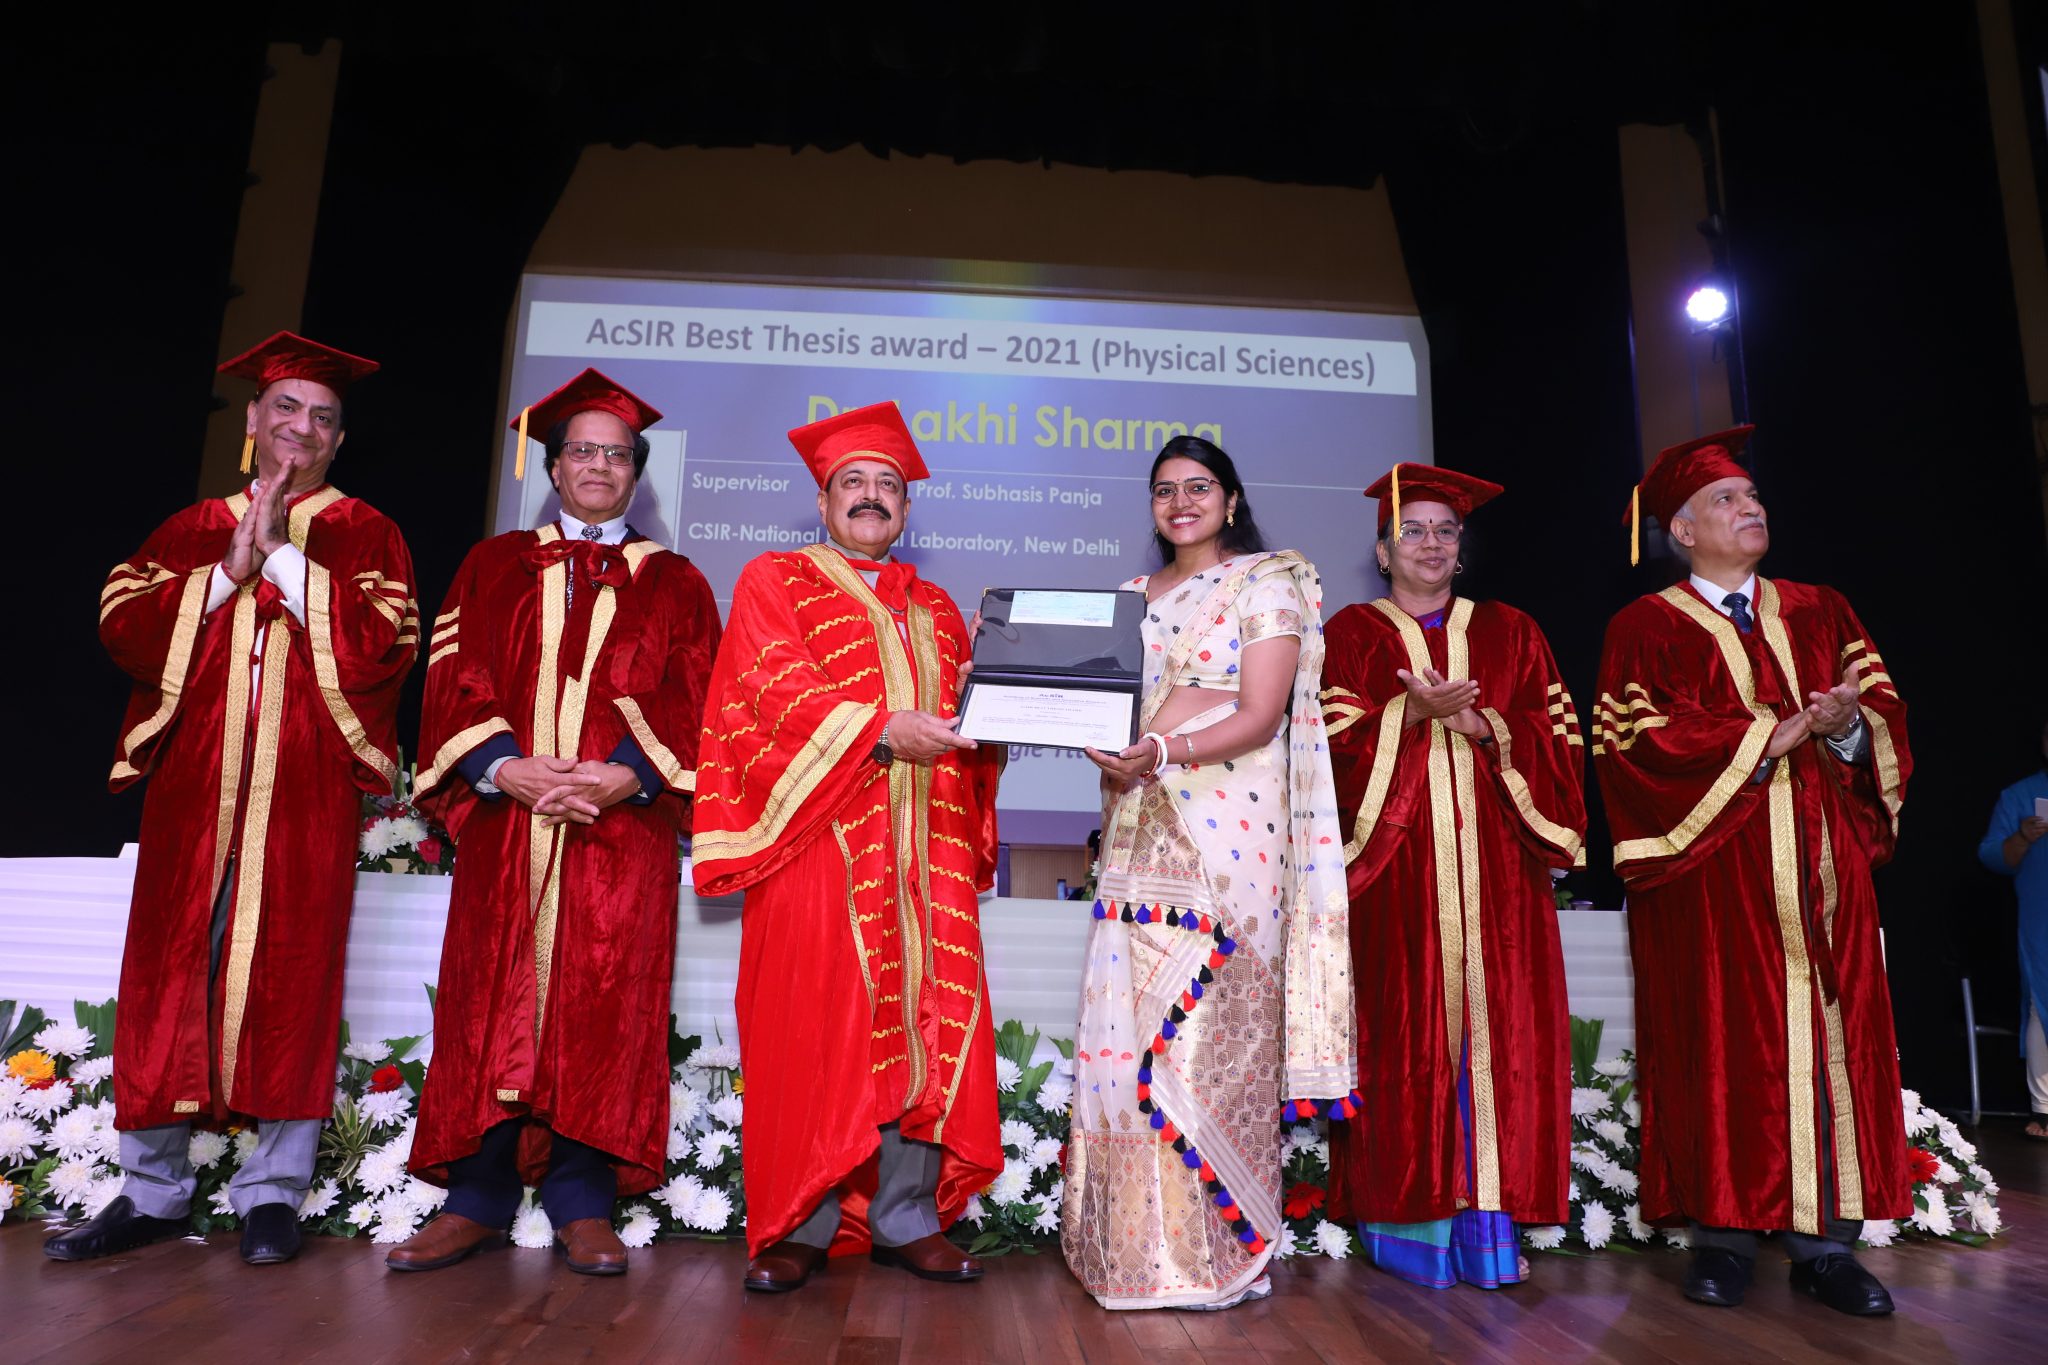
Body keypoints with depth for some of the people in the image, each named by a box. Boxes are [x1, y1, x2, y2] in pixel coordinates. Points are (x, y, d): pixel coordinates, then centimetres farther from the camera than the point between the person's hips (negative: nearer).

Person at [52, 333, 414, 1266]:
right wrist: (230, 570, -6)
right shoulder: (191, 530, 18)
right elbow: (123, 628, 4)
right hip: (193, 781, 3)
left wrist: (282, 558, -8)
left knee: (288, 975, -2)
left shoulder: (363, 534, 10)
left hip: (306, 790, -2)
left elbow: (381, 645, -6)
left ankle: (273, 1192, 7)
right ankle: (152, 1190, 17)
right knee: (169, 971, 4)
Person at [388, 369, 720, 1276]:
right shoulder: (493, 567, 16)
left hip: (623, 820, -1)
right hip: (506, 815, 1)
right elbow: (456, 680, 6)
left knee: (602, 1008, -2)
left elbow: (692, 705, 3)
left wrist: (625, 776, -14)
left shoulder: (673, 583, 12)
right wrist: (507, 768, -12)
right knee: (491, 1002, 1)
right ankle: (476, 1201, 11)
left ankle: (583, 1204, 6)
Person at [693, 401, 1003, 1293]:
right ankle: (799, 1225, 7)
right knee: (815, 1030, -4)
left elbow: (969, 710, 17)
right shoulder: (775, 581, 8)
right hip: (820, 841, -4)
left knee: (924, 1025, 2)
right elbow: (779, 690, -8)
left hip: (926, 851, 5)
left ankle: (906, 1218, 12)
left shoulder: (935, 609, 23)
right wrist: (882, 730, -21)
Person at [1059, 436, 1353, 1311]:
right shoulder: (1133, 597, 19)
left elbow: (1262, 714, -8)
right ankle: (1138, 1242, 14)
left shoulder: (1267, 583, 3)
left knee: (1211, 1031, -6)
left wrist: (1164, 753, -20)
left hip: (1230, 831, -5)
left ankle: (1218, 1247, 8)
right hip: (1139, 832, 5)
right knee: (1130, 1030, 3)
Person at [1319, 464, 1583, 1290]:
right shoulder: (1351, 635, 10)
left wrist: (1484, 725, -9)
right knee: (1406, 1034, -5)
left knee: (1495, 1027, -2)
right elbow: (1339, 743, -3)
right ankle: (1408, 1220, 4)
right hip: (1394, 863, -2)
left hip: (1493, 860, 3)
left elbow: (1558, 743, 8)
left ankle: (1486, 1220, 6)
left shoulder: (1510, 633, 17)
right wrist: (1416, 714, -17)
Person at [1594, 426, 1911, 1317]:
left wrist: (1848, 726, -13)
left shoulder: (1821, 614, 17)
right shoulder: (1646, 629, 4)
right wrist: (1770, 733, -12)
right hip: (1710, 877, -4)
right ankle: (1724, 1235, 5)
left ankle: (1825, 1242, 7)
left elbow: (1887, 715, 10)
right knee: (1719, 1048, -2)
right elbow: (1635, 742, -9)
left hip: (1820, 868, 4)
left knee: (1829, 1040, 0)